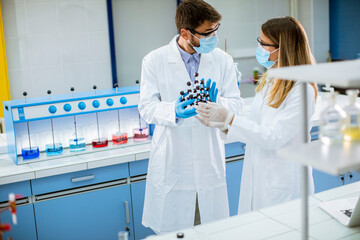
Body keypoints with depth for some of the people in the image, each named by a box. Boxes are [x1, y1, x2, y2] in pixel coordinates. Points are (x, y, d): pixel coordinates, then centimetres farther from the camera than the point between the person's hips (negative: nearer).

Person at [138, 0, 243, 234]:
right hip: (172, 161, -2)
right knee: (172, 230, 8)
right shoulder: (155, 61, -4)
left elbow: (236, 104, 1)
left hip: (210, 160, 2)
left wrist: (217, 103, -22)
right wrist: (174, 111, -27)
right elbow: (147, 107, -6)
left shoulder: (222, 60, 3)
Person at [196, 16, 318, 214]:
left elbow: (273, 137, -22)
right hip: (256, 176, 8)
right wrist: (218, 123, -2)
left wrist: (229, 118, -25)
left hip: (282, 183, -8)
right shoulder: (269, 80, 8)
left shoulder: (301, 91, -19)